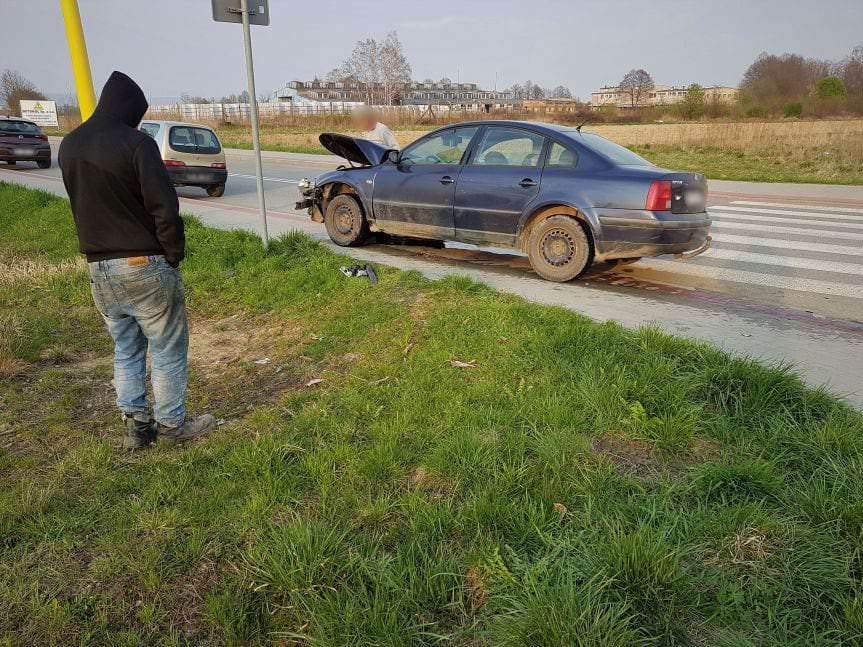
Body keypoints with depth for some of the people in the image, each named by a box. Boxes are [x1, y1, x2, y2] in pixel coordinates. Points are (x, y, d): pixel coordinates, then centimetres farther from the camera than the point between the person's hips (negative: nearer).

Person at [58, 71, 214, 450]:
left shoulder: (69, 145, 8)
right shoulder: (136, 143, -15)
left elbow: (80, 204, 13)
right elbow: (164, 207, -19)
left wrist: (99, 250, 15)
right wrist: (175, 253, -8)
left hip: (98, 267, 7)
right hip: (145, 265, -7)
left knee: (126, 349, 17)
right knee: (168, 349, 7)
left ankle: (135, 425, 22)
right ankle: (172, 424, 16)